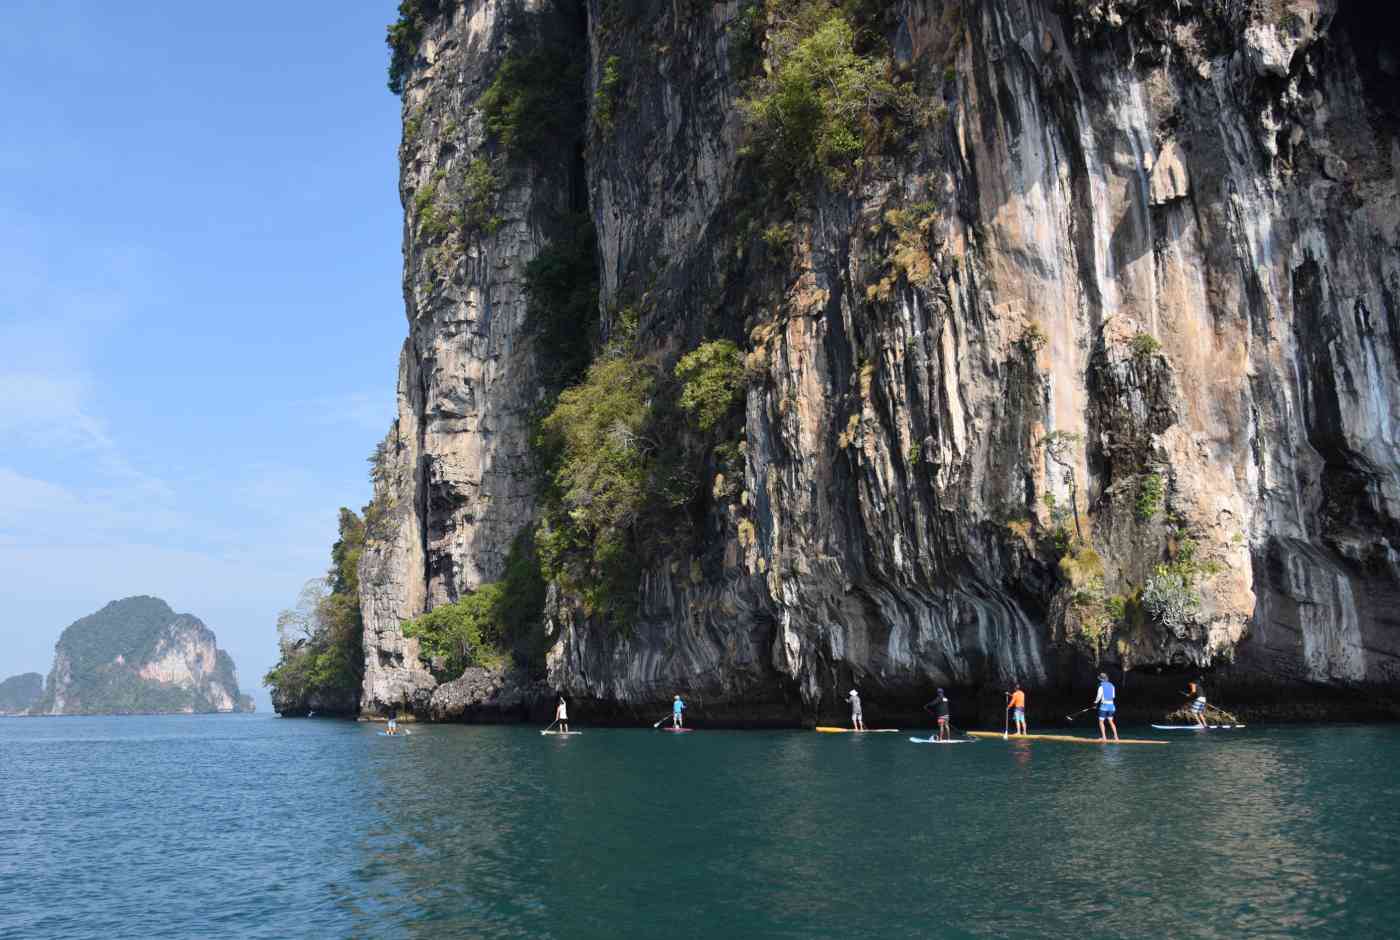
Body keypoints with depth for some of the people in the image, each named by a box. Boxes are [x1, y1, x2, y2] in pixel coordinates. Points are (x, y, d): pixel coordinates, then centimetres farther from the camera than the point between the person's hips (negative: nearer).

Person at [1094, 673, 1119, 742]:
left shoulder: (1101, 686, -12)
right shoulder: (1111, 686, 7)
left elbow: (1099, 696, -14)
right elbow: (1113, 696, 13)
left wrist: (1096, 701, 5)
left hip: (1104, 705, -6)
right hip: (1111, 705, 6)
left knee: (1101, 722, 3)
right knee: (1111, 721, 16)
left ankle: (1104, 737, -4)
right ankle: (1115, 736, 13)